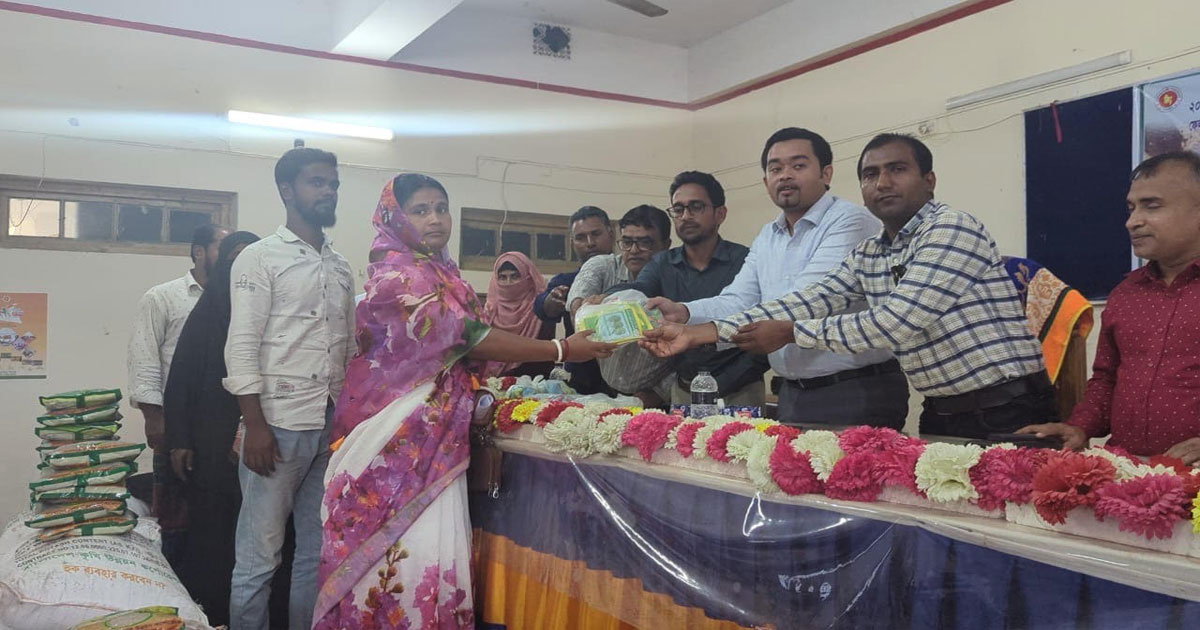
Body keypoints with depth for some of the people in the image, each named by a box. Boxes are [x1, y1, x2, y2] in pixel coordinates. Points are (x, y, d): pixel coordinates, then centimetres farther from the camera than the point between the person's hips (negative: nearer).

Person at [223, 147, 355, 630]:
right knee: (259, 556, 1)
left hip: (333, 427, 6)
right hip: (279, 424, -5)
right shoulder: (260, 258, -2)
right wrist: (255, 426, -16)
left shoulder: (342, 268, 15)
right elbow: (242, 348, -9)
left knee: (319, 553, 12)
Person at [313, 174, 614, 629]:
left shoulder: (443, 272, 15)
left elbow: (462, 348, 17)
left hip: (435, 436, 7)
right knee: (400, 548, -4)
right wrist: (563, 350, -17)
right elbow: (469, 337, -18)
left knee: (433, 546, 7)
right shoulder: (396, 273, -11)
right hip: (400, 438, -7)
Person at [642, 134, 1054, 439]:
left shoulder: (951, 230, -15)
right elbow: (808, 302, 1)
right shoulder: (868, 255, 8)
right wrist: (698, 333, -6)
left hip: (1004, 414, -7)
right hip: (941, 413, 7)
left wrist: (789, 333, -13)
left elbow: (894, 325, -21)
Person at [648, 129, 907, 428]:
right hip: (791, 395, 7)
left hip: (855, 395, -7)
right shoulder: (767, 238, 13)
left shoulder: (851, 221, -13)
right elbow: (738, 301, 6)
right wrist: (684, 313, -16)